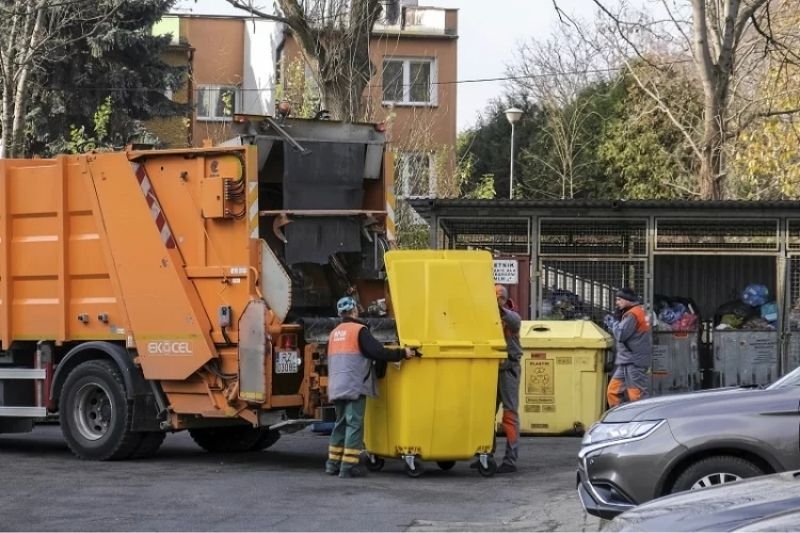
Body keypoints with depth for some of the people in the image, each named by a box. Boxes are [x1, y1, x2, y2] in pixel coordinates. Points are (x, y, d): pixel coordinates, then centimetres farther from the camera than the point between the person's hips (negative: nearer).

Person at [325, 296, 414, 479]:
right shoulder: (359, 330, -8)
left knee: (341, 423, 15)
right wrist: (403, 353, -11)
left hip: (336, 387, 8)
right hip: (354, 386, -8)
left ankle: (333, 463, 17)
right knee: (354, 424, -6)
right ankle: (349, 465, -10)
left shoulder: (334, 333, 16)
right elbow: (377, 352, -17)